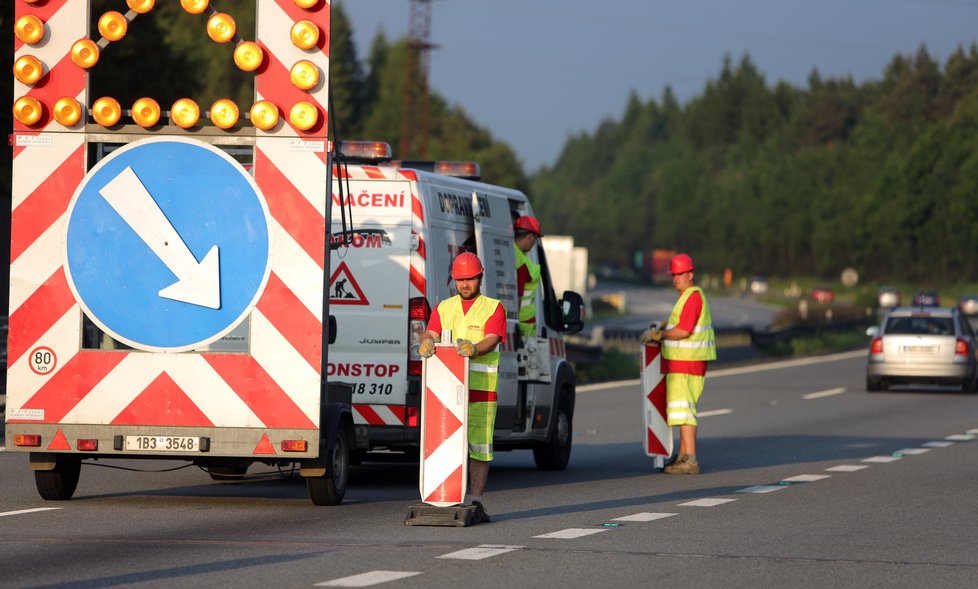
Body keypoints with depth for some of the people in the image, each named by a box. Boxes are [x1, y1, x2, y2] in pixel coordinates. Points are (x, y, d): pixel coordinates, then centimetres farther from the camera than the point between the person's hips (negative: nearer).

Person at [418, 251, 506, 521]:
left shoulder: (493, 308, 6)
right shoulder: (443, 308, 16)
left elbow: (491, 340, -10)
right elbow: (431, 333, 1)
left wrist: (474, 349, -32)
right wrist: (426, 343, -25)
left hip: (481, 389, -3)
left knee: (479, 446, -4)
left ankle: (475, 501, 0)